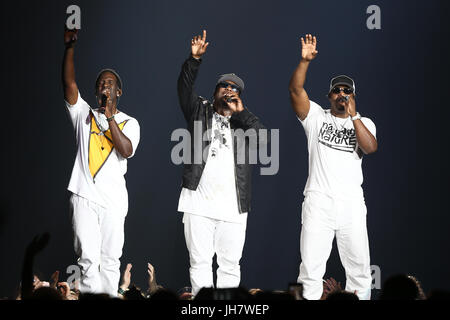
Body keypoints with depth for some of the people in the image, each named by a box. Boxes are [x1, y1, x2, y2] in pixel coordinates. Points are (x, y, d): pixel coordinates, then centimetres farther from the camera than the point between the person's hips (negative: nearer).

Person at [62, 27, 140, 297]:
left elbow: (126, 151, -8)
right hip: (84, 195, 0)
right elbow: (69, 83, -1)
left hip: (113, 198, 0)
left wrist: (110, 117, -12)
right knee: (88, 258, -8)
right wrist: (70, 47, -10)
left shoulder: (129, 122, 10)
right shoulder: (84, 114, 13)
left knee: (110, 259, 1)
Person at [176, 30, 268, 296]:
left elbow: (262, 139, -5)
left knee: (230, 264, 1)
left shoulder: (244, 122, 15)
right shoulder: (200, 112, 14)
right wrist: (195, 60, -15)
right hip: (198, 203, -1)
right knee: (200, 262, -2)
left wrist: (240, 112, -3)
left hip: (233, 207, 1)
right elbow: (185, 88, -2)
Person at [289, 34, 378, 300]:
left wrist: (353, 116, -9)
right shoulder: (316, 116, 12)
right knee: (311, 266, -6)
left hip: (352, 202, 1)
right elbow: (296, 89, -2)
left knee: (359, 266, 1)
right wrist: (305, 61, -14)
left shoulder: (364, 123, 14)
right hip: (318, 200, -1)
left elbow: (371, 148, -5)